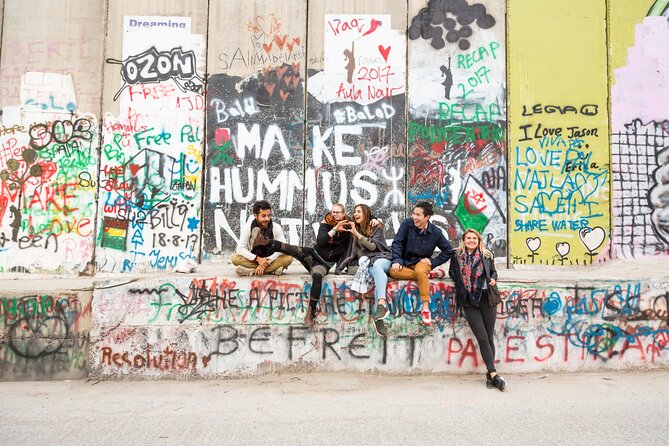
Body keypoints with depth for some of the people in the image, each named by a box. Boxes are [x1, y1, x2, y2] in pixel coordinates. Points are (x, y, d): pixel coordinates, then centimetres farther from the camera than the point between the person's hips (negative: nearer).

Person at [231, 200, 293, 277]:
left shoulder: (276, 227, -10)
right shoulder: (247, 227, -10)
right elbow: (240, 248, -15)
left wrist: (267, 262, -27)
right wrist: (257, 259, -28)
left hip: (271, 260, 0)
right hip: (253, 260, 0)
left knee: (288, 258, -29)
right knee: (235, 258, -27)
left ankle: (252, 271, -29)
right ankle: (271, 270, -28)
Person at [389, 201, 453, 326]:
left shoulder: (436, 232, -11)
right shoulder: (407, 224, -11)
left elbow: (448, 250, 0)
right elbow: (397, 243, -10)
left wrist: (433, 262, -8)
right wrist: (397, 260, -23)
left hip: (422, 261, -2)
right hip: (405, 261, 2)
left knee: (420, 271, -38)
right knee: (393, 271, -31)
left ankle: (425, 308, -31)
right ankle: (425, 275, -18)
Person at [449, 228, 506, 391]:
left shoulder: (487, 255, 10)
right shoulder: (457, 255, 8)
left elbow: (493, 271, 22)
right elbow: (452, 272, 17)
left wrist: (493, 279, 1)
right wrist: (461, 281, -1)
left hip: (487, 299, 1)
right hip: (469, 301, -1)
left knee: (489, 337, 2)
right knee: (482, 338, -7)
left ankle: (490, 375, 10)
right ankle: (494, 374, -7)